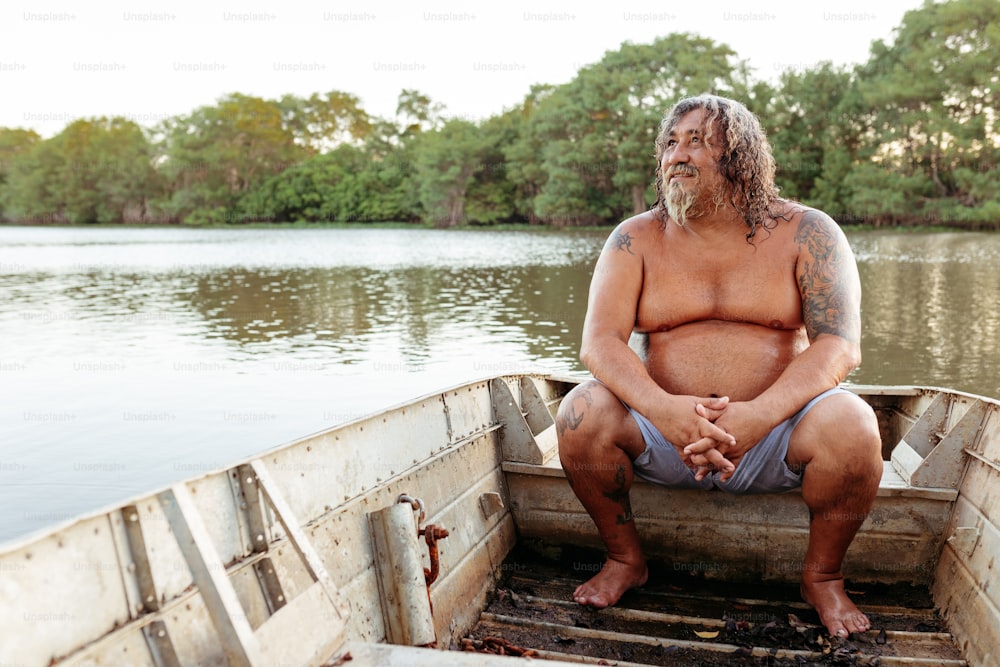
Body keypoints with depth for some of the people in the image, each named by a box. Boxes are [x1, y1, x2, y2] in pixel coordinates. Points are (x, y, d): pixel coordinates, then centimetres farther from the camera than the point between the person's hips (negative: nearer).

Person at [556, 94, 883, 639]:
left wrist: (759, 415, -30)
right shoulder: (635, 239, 2)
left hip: (775, 430, 0)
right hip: (663, 430, 1)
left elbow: (840, 344, -12)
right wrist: (661, 407, -30)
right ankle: (625, 560, 1)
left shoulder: (805, 233, 0)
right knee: (581, 413, -25)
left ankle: (822, 577, 1)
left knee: (850, 426, -29)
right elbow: (598, 342, -9)